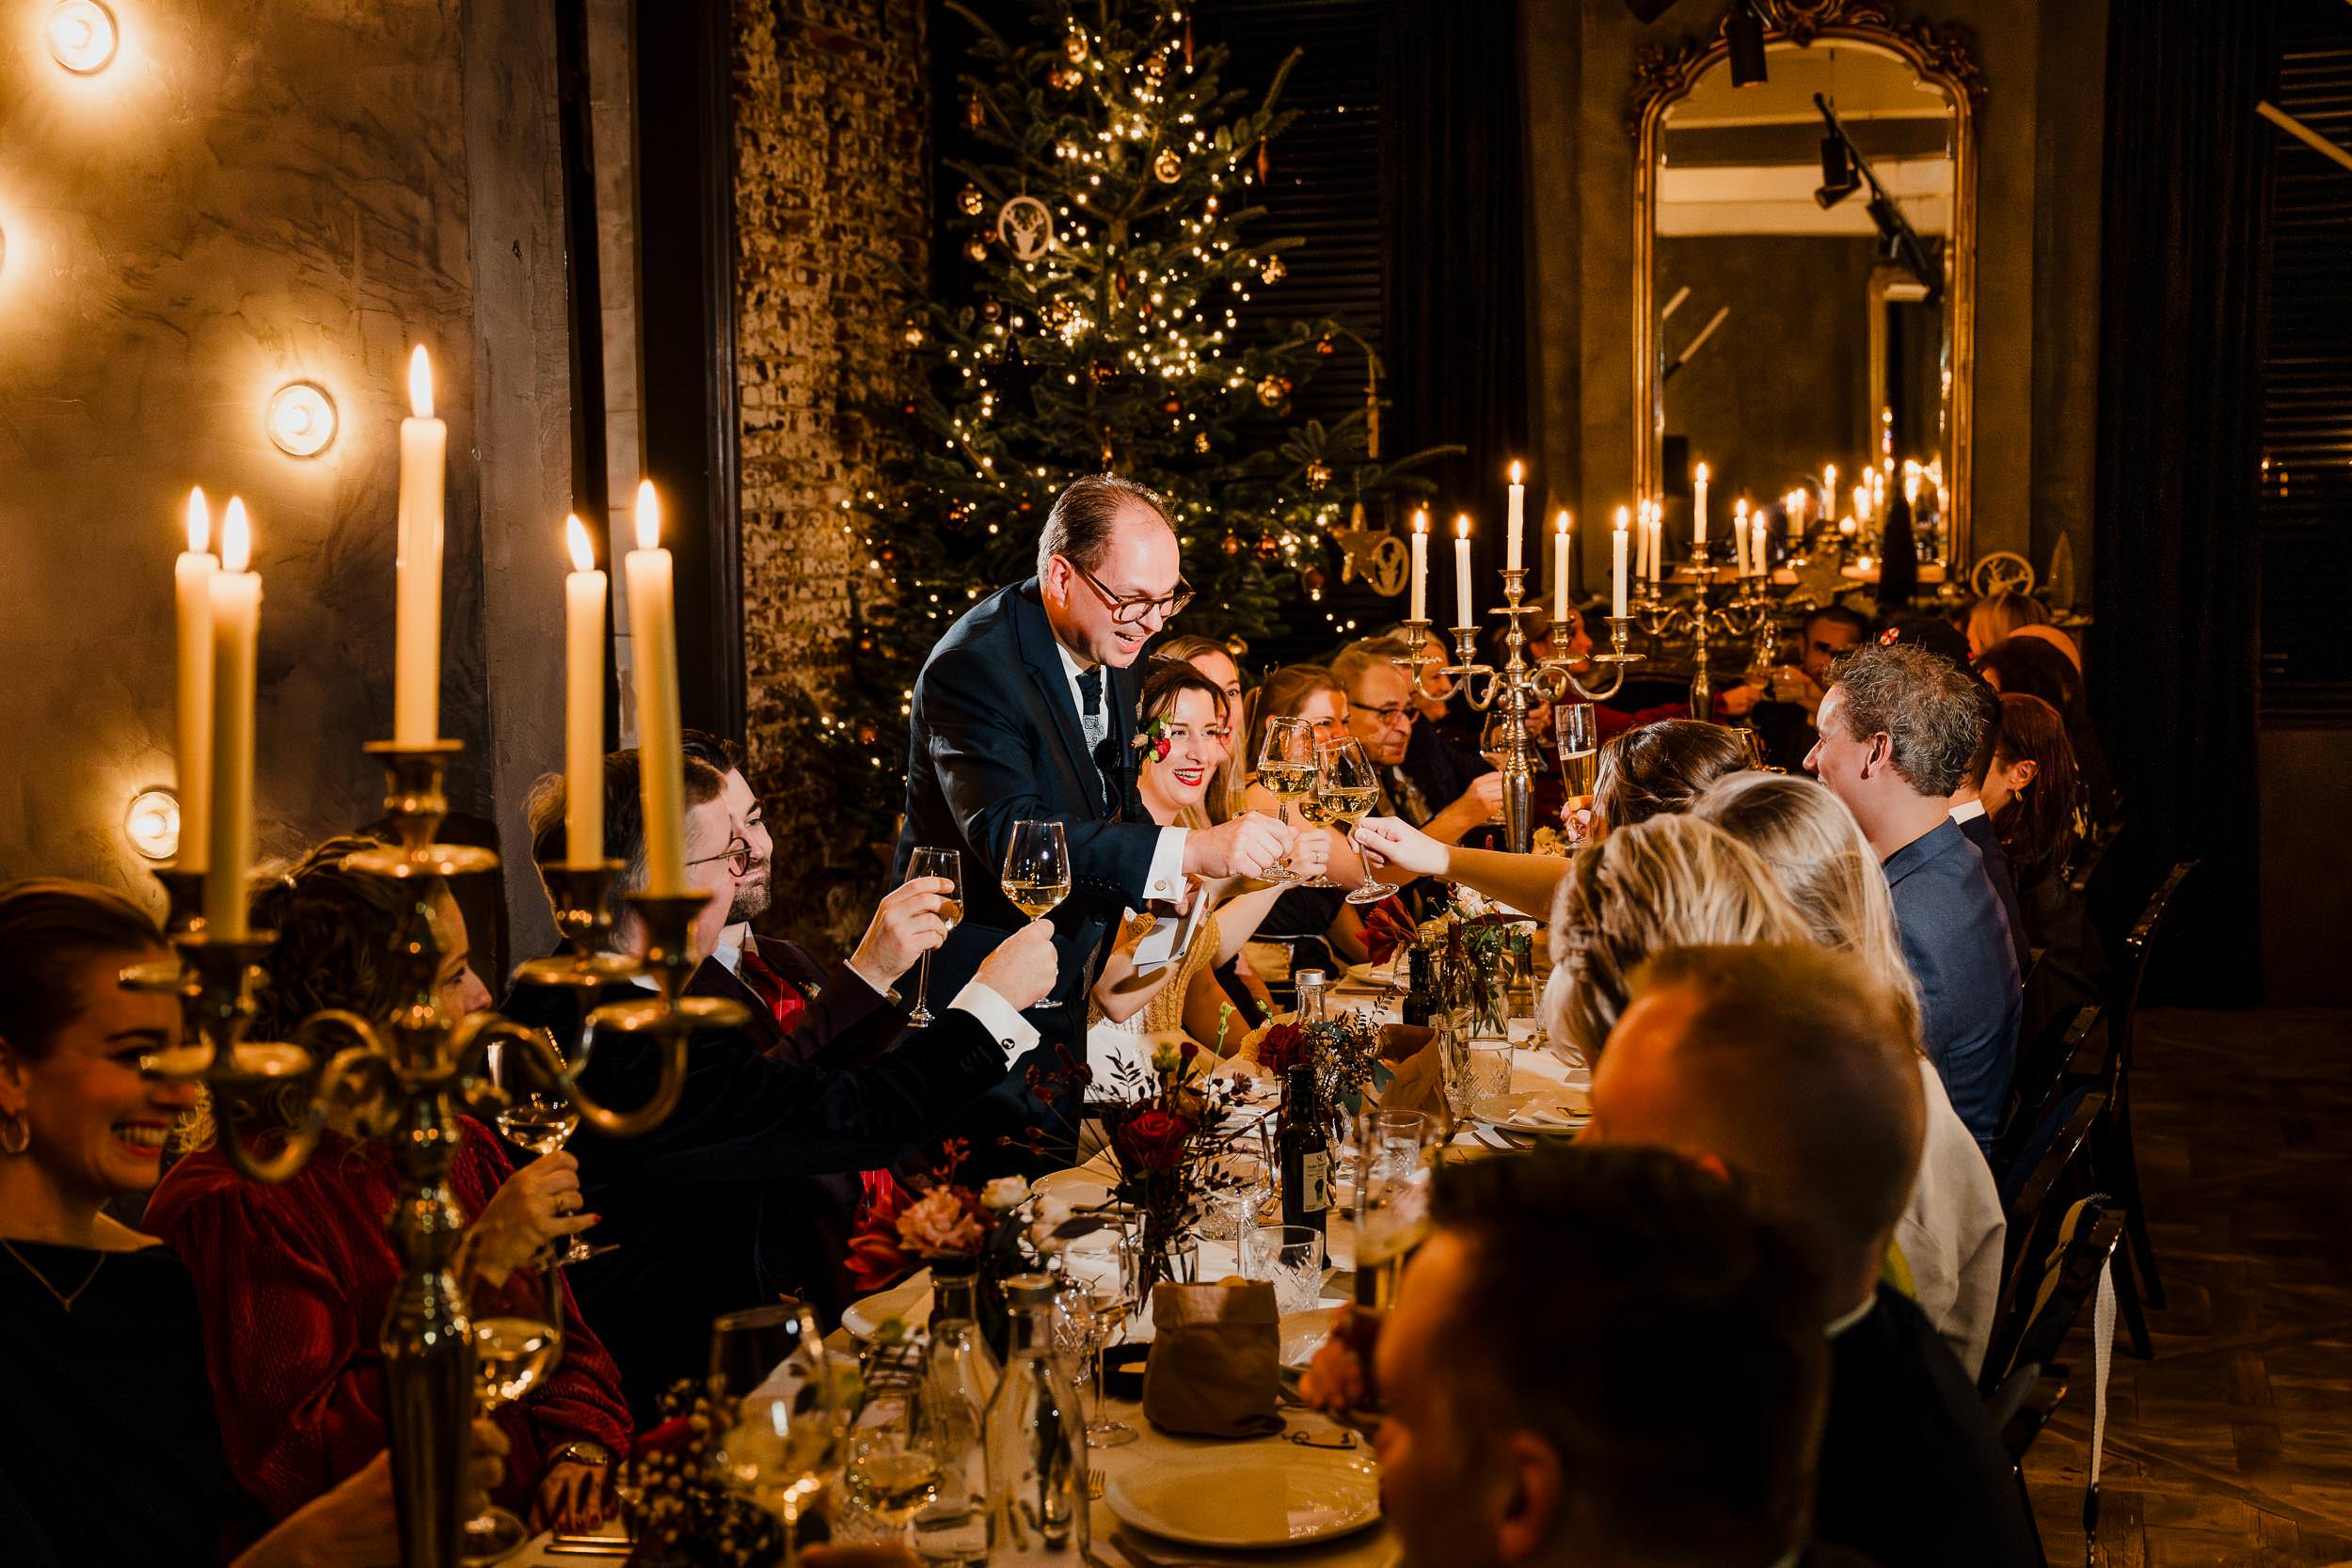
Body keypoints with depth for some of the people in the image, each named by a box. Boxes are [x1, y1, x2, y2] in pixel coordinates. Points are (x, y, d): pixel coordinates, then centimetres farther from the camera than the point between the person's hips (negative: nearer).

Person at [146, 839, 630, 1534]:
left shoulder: (459, 1144, 14)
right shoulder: (235, 1202, -12)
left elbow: (567, 1344, 19)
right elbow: (293, 1469, -17)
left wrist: (579, 1448, -4)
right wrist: (479, 1267, -18)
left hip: (539, 1523, 7)